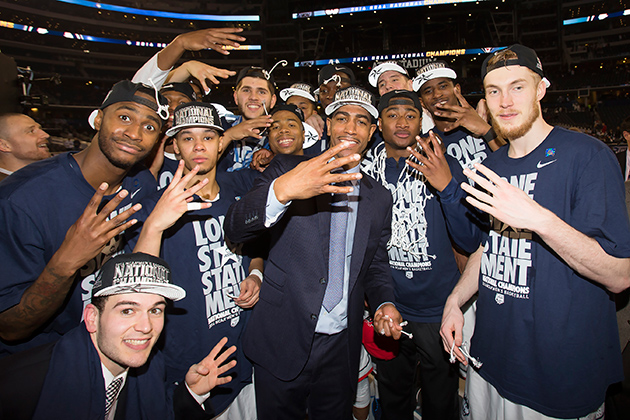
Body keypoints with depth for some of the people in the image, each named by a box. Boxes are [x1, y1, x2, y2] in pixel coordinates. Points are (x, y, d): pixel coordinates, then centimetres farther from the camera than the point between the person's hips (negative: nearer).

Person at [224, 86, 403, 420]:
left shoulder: (379, 198, 8)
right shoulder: (287, 169, -4)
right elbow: (234, 229, -17)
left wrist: (384, 304, -6)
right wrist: (281, 190, -36)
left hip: (341, 348, 3)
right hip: (283, 342, -2)